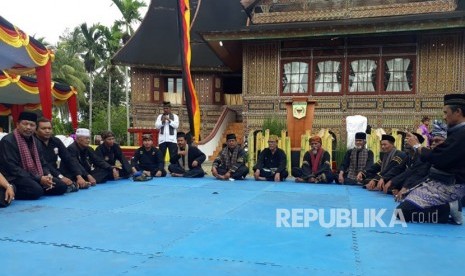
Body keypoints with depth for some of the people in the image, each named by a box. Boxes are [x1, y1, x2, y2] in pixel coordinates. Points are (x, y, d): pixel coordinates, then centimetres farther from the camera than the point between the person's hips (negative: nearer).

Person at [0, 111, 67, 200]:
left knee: (62, 186, -6)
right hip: (15, 178, -7)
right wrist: (38, 179, -23)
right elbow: (12, 168, -20)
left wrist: (47, 175, -7)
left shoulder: (35, 141, 13)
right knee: (36, 190, -35)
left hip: (35, 177, 7)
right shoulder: (8, 141, -12)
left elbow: (42, 163, 17)